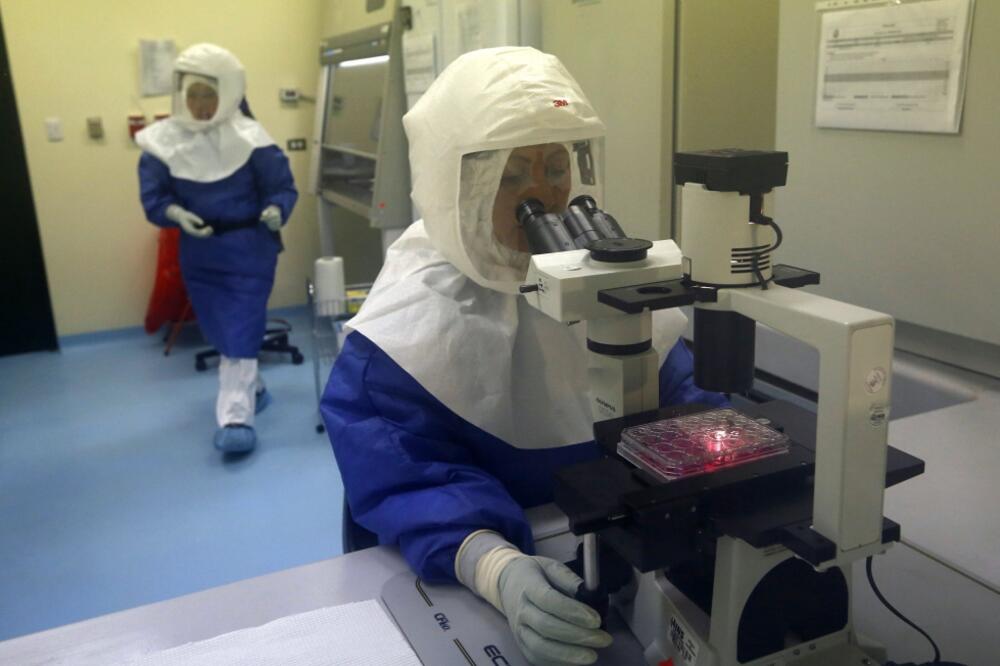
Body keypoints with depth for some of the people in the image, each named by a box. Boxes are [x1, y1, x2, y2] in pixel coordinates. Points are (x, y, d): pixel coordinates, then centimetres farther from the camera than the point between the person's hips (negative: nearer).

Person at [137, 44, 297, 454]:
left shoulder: (249, 138, -12)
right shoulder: (162, 142, -4)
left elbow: (283, 187, -8)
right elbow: (152, 198, -3)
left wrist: (276, 210, -29)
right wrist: (175, 213, -24)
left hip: (248, 249, -4)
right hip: (198, 252, 4)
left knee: (240, 332, -8)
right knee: (220, 334, 16)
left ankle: (237, 418, -6)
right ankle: (252, 390, 38)